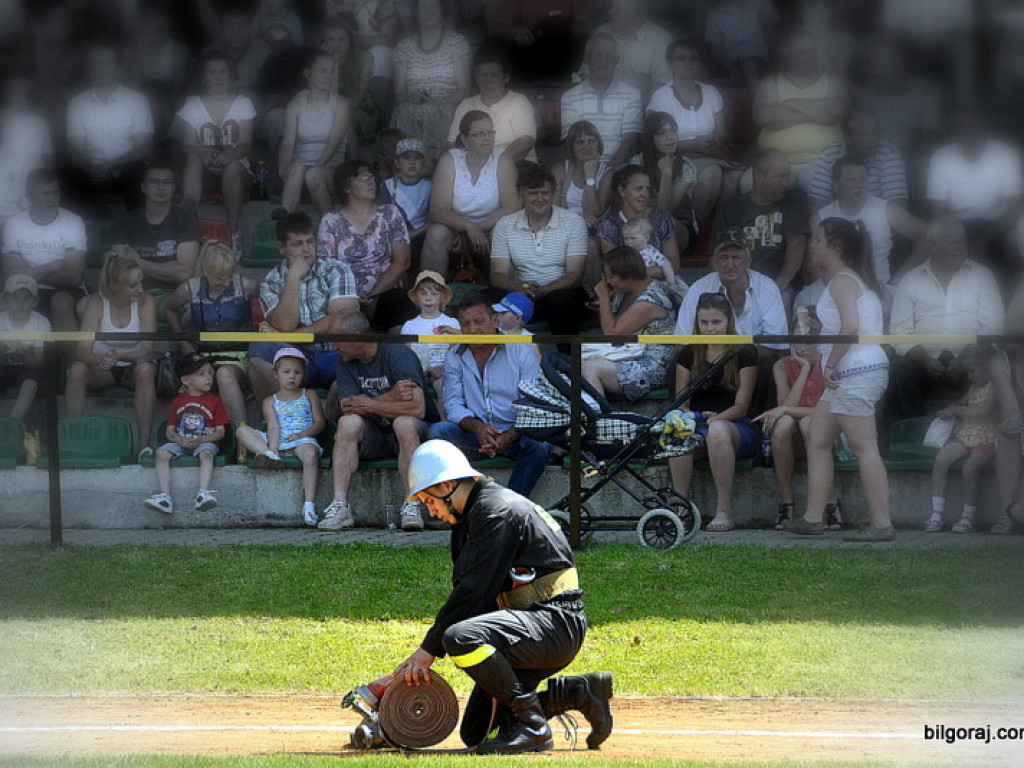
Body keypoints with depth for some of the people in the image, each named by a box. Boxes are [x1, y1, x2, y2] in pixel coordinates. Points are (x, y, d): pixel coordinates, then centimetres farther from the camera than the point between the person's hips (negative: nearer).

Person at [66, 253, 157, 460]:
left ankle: (144, 442, -35)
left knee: (145, 370, -36)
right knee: (77, 369, -32)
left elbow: (147, 348, -20)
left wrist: (119, 356, -40)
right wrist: (100, 359, -48)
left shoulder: (145, 302, -16)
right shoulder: (97, 302, -17)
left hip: (133, 365, 0)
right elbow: (82, 349, -24)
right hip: (102, 368, 0)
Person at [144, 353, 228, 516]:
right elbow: (170, 431, 10)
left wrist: (200, 440, -15)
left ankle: (203, 493, -49)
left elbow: (220, 432, 3)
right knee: (162, 452, -27)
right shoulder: (178, 402, 13)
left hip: (205, 441, -2)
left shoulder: (214, 401, 8)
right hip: (180, 443, 2)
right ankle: (165, 497, -36)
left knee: (206, 453, -37)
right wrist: (180, 439, -13)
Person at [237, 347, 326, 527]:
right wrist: (273, 450, -18)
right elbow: (273, 427, 0)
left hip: (302, 440, -2)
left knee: (310, 454, -38)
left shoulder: (309, 396, 17)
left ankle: (309, 505, -39)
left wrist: (303, 434, -10)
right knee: (243, 430, -16)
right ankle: (269, 455, -44)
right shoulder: (270, 402, 15)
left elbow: (320, 422, 9)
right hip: (278, 443, 2)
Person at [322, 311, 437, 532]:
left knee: (404, 423, -37)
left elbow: (417, 408, -26)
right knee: (348, 423, -26)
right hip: (373, 435, 4)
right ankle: (339, 506, -34)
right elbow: (347, 406, -10)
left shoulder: (399, 355, -15)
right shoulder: (345, 362, 2)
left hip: (413, 431, -4)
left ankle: (412, 506, -38)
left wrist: (368, 404, -16)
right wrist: (392, 397, -23)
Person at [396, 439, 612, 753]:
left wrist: (429, 649, -14)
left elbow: (473, 594, -19)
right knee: (475, 734, 6)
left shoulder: (497, 510, -14)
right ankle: (581, 692, 12)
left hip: (558, 622, -10)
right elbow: (466, 590, 14)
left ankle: (531, 727, -22)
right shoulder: (472, 517, 18)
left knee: (461, 638, -34)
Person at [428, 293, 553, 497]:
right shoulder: (454, 358, 7)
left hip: (514, 434, -2)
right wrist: (477, 427, -23)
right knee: (437, 431, -25)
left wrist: (508, 437, -26)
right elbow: (453, 405, 0)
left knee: (541, 445, -34)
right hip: (475, 435, 2)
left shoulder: (521, 351, -2)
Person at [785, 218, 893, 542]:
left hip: (856, 372, -11)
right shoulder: (853, 279, 19)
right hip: (848, 375, 11)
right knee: (817, 441, 13)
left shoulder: (841, 281, -11)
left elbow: (850, 326, -25)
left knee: (864, 448, -10)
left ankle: (882, 524, -11)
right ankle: (813, 518, 15)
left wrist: (831, 364, -18)